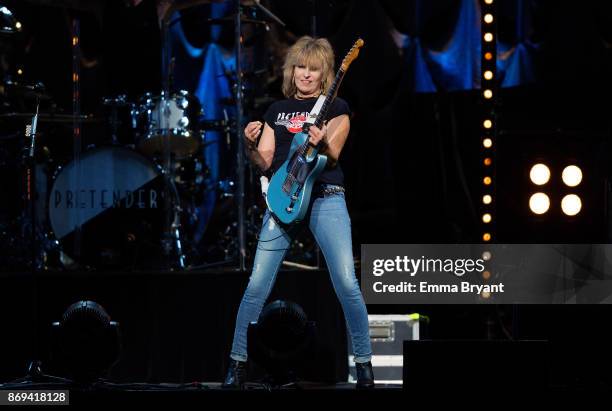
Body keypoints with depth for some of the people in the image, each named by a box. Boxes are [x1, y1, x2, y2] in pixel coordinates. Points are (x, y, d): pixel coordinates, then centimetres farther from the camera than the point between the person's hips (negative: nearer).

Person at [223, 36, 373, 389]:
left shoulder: (336, 106, 7)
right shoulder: (277, 110, 17)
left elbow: (332, 156, -7)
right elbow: (265, 163, 12)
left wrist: (321, 142, -29)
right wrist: (251, 146, -8)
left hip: (325, 198, -3)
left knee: (346, 283, -13)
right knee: (257, 285, -4)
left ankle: (364, 363, -3)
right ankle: (238, 362, 4)